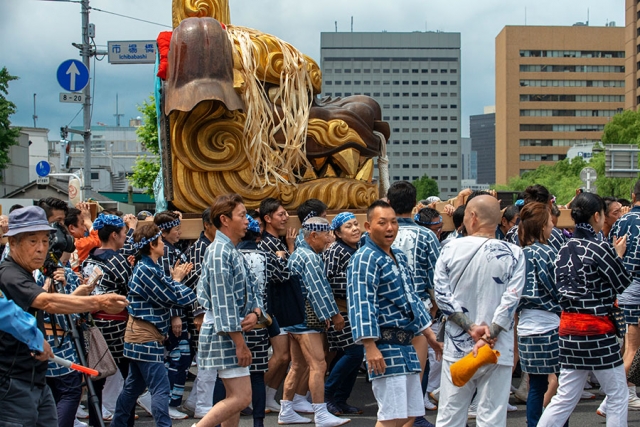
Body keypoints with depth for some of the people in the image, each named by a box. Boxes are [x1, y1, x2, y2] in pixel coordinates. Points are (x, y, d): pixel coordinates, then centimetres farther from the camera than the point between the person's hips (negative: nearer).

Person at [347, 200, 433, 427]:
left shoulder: (400, 256, 17)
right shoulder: (364, 259, -12)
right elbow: (362, 304, -21)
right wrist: (370, 346, -29)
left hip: (405, 344, 9)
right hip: (385, 345, -9)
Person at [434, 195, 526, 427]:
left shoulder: (451, 249, -1)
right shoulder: (513, 254, -4)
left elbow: (442, 295, -5)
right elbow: (511, 299, -11)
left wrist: (471, 327, -7)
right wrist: (489, 335, -12)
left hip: (457, 347, 1)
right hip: (498, 350, -1)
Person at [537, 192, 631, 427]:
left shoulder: (565, 248, 8)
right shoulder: (600, 247, -13)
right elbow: (623, 284, -4)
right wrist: (618, 256, 13)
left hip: (568, 327, 7)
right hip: (596, 329, -7)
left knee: (565, 397, 11)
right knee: (618, 395, 9)